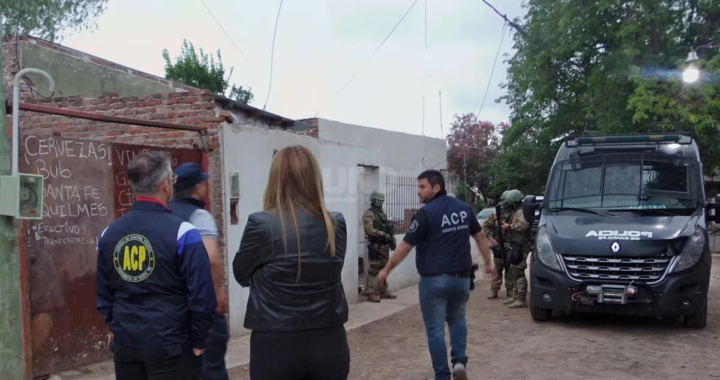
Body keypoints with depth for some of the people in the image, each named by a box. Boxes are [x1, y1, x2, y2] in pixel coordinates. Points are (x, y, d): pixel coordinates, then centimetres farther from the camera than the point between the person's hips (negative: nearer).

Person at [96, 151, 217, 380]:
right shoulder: (182, 233, -15)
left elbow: (104, 296, 9)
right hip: (171, 347, -5)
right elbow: (201, 296, -15)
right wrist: (198, 342, -3)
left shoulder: (109, 234, 2)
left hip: (125, 346, 5)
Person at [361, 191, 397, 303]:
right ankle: (370, 293, -7)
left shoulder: (382, 213, 19)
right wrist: (384, 235, -22)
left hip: (384, 245, 9)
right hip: (375, 245, -9)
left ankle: (383, 291, 20)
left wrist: (392, 239, 10)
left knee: (384, 268, 12)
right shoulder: (369, 213, -9)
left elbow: (388, 228, 24)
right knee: (373, 269, -9)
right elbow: (369, 229, -21)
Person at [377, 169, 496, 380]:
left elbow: (405, 247, -11)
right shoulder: (464, 208, 6)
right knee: (457, 319, 26)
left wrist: (386, 270, -1)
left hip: (434, 279, -5)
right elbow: (480, 236, 13)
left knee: (435, 329, 6)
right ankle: (459, 361, 8)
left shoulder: (426, 213, -12)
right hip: (461, 277, 6)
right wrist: (488, 263, 25)